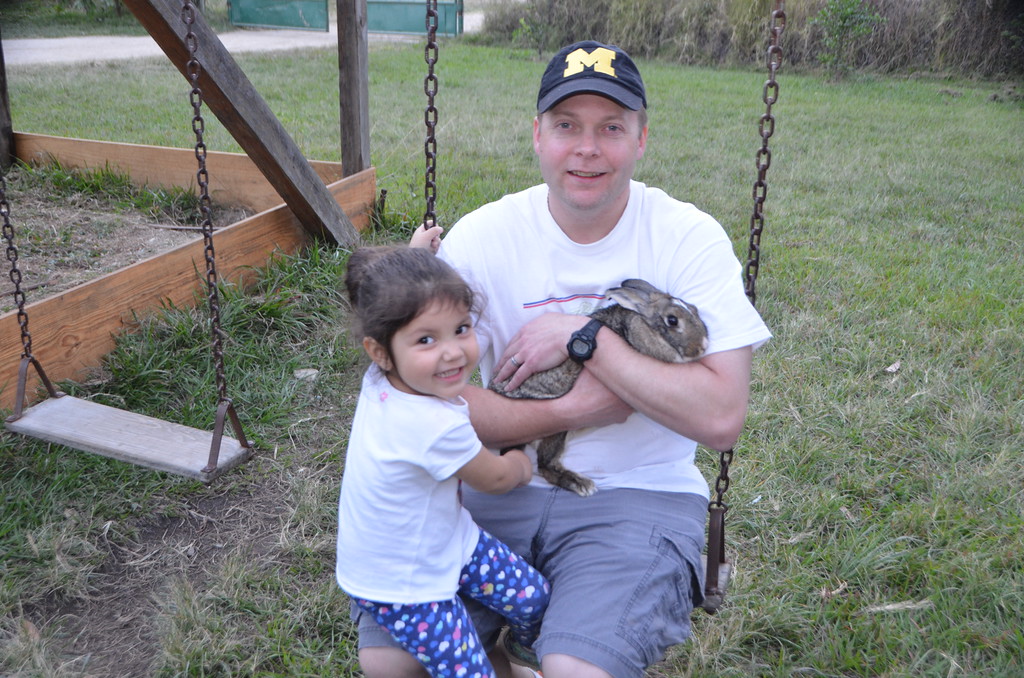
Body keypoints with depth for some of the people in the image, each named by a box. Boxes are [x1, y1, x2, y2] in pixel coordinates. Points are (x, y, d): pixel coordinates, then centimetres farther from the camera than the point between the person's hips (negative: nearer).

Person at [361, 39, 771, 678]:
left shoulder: (689, 237, -8)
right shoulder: (481, 237, -4)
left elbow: (722, 418, -17)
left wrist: (584, 337, -19)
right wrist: (573, 412, -16)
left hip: (640, 491, -2)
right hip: (504, 484, 2)